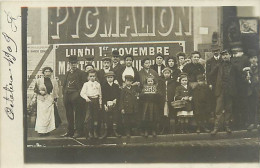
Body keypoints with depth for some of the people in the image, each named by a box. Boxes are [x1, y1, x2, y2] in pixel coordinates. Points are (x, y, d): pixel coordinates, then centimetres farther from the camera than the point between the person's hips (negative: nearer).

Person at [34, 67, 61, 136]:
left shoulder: (54, 81, 10)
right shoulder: (39, 80, 4)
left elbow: (56, 91, 10)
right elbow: (35, 89, 7)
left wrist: (55, 99, 1)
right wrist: (40, 92, -12)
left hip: (50, 100, 2)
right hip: (42, 100, -2)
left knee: (49, 114, -1)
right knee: (41, 115, -7)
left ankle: (47, 130, 6)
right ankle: (41, 130, -4)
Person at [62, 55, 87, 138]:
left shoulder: (81, 73, 0)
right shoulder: (67, 73, 19)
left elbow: (84, 85, -5)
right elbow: (64, 84, 21)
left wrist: (79, 93, -12)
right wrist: (64, 93, 10)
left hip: (76, 96, -6)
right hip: (67, 96, 6)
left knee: (78, 114, -4)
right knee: (69, 115, 10)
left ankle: (79, 132, 1)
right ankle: (70, 131, 19)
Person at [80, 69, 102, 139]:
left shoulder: (98, 84, 9)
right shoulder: (86, 84, 2)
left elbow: (100, 94, 14)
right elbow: (82, 93, -2)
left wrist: (100, 103, 11)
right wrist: (86, 98, -18)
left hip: (96, 100, 2)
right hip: (89, 100, -2)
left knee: (96, 116, 1)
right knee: (90, 117, -1)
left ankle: (96, 131, 11)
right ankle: (91, 132, 8)